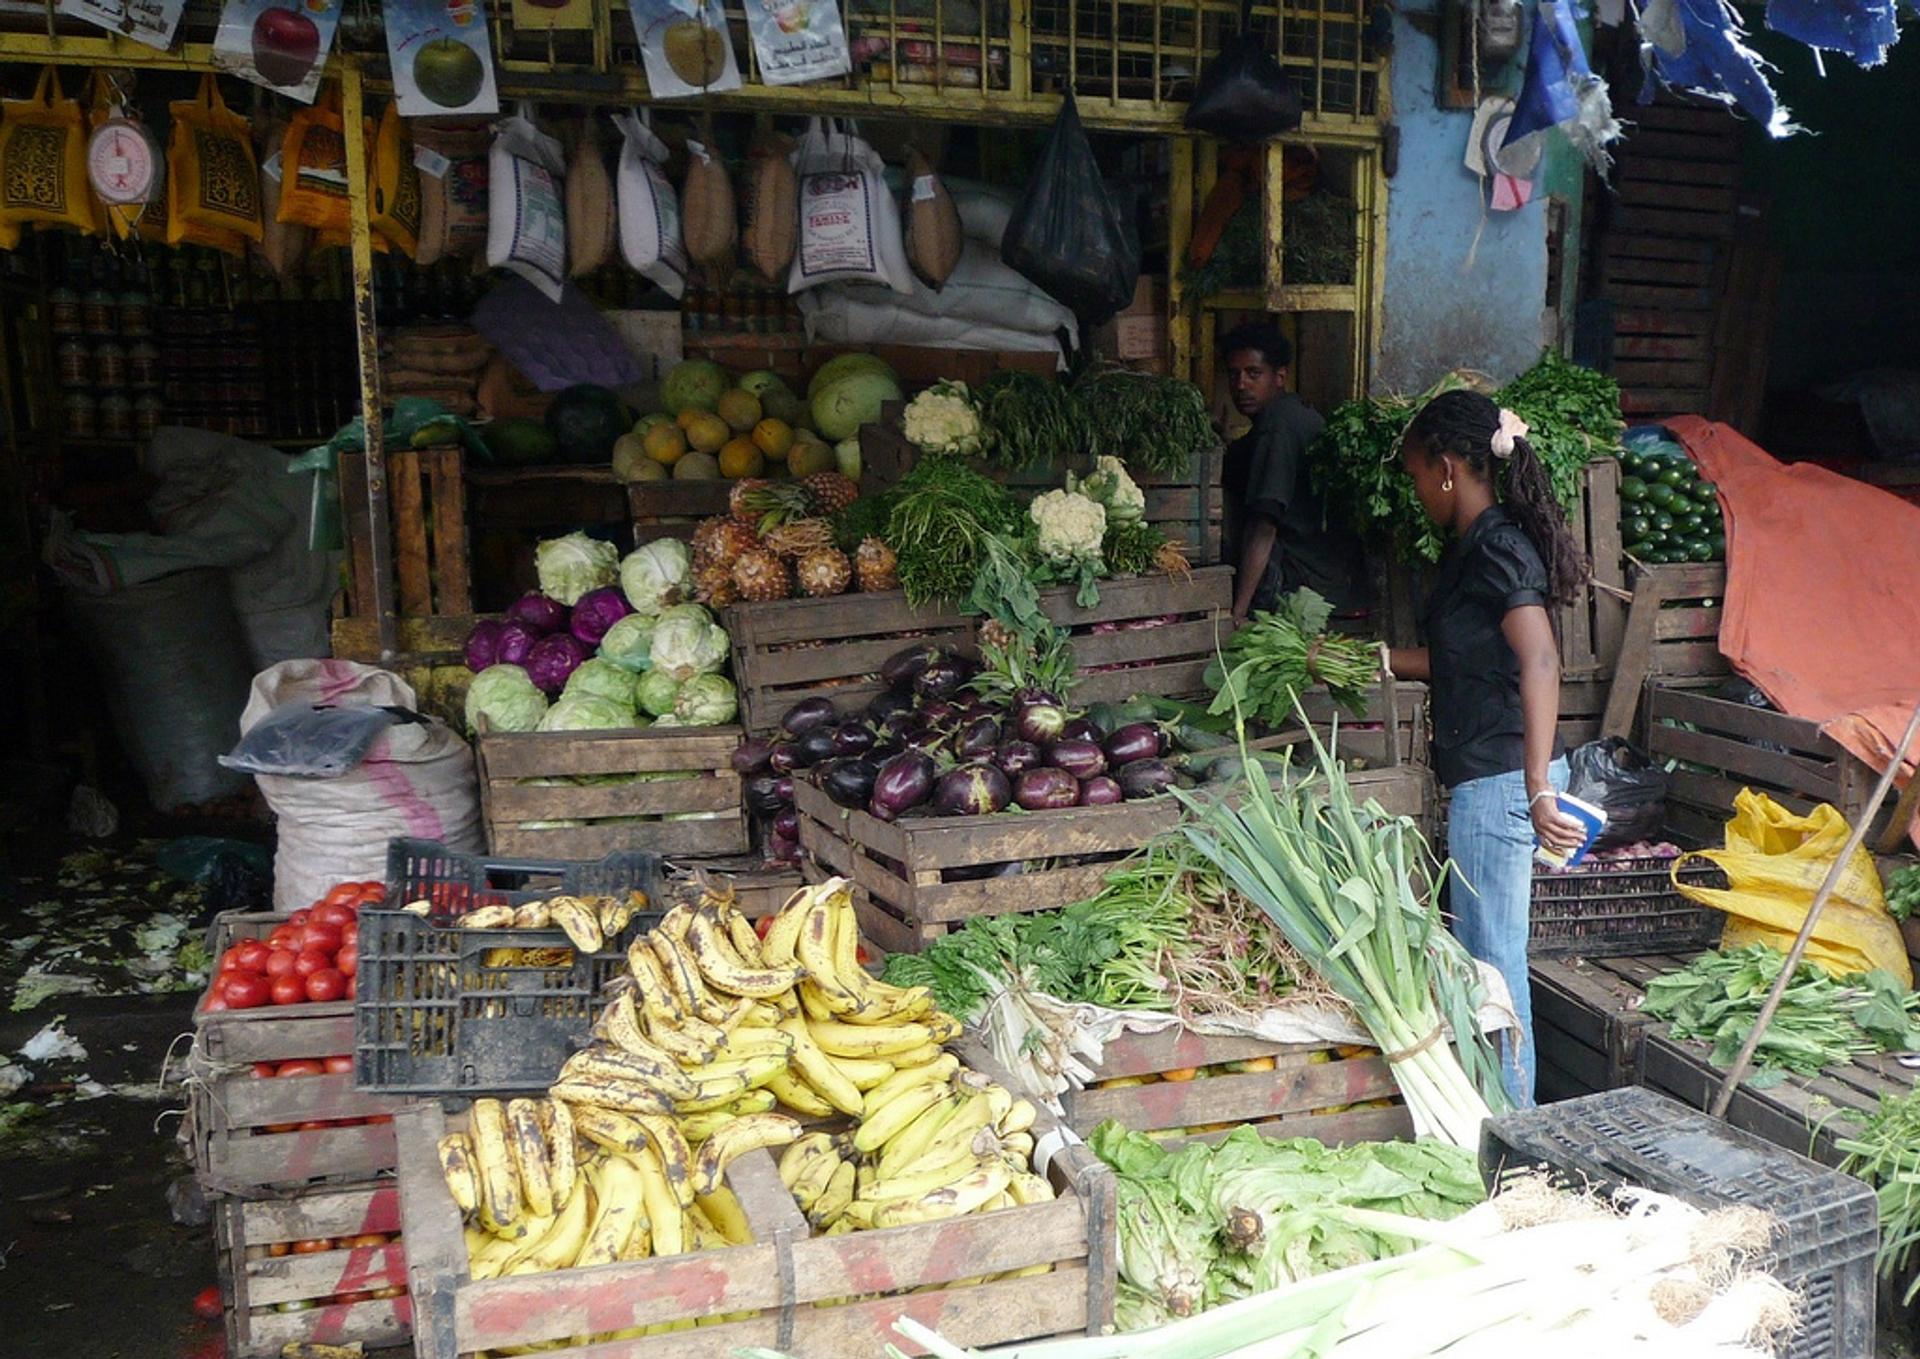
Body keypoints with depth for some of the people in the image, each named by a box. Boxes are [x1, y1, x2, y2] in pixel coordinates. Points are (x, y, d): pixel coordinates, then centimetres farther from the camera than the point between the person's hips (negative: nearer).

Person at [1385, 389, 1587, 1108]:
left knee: (1491, 964, -2)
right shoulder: (1477, 545, 15)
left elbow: (1540, 663, -27)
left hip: (1499, 780, -10)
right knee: (1474, 955, 17)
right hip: (1483, 780, 10)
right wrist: (1378, 660, 32)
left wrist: (1540, 789, -33)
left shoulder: (1496, 548, -16)